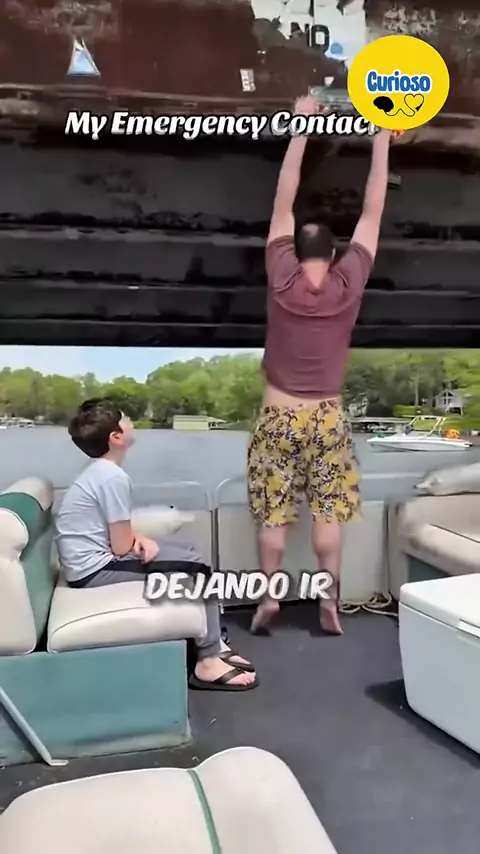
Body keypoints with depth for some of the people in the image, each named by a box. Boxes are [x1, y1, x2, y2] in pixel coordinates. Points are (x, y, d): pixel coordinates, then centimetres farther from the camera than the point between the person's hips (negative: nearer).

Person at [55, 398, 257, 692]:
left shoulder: (100, 470, 9)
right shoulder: (113, 477, -21)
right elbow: (121, 546, -19)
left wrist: (139, 538, -4)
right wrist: (141, 540, 3)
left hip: (94, 558, 10)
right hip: (94, 570, -10)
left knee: (188, 549, 12)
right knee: (196, 566, -9)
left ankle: (213, 643, 14)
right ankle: (208, 661, -2)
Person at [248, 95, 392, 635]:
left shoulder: (281, 282, -8)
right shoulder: (348, 285, -7)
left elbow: (283, 204, -1)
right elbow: (372, 213, 0)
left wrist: (301, 129, 4)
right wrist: (382, 138, 6)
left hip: (278, 417, 0)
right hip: (327, 418, 0)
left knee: (272, 514, 7)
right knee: (328, 514, 8)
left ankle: (269, 601, 15)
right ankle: (330, 603, 13)